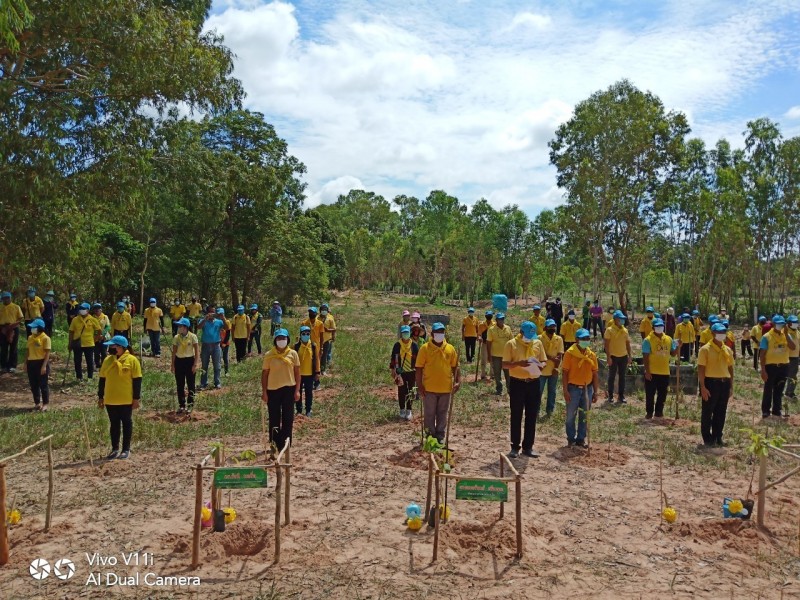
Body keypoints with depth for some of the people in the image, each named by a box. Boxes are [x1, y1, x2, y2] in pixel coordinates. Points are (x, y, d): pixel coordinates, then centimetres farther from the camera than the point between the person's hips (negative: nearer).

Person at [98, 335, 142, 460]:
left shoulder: (132, 360, -8)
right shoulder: (108, 360, 7)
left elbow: (137, 380, -8)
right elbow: (102, 379, 13)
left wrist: (136, 398, -10)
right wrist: (100, 397, 11)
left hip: (126, 400, -4)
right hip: (110, 400, 5)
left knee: (126, 424, 5)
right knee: (114, 424, 11)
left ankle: (126, 449, 13)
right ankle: (115, 448, 20)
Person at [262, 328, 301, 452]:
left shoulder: (292, 354, 0)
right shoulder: (269, 355, -2)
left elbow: (297, 372, 2)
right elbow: (264, 374, 0)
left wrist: (297, 390, -3)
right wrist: (264, 392, -4)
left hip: (289, 389, 1)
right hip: (273, 390, -1)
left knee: (288, 418, 6)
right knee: (274, 419, 7)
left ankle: (286, 444, 18)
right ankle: (275, 444, 18)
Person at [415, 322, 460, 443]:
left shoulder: (450, 349, 3)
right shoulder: (425, 348, -5)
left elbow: (455, 366, 8)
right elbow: (419, 368, -5)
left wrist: (458, 381, -3)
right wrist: (419, 385, -9)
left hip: (446, 388, 2)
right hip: (429, 388, -2)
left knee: (442, 414, 12)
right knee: (430, 414, 8)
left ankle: (440, 436, 23)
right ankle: (430, 436, 20)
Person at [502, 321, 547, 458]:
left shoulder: (538, 343, 6)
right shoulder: (511, 344, -6)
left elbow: (543, 361, 12)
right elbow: (505, 364, -7)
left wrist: (540, 365, -11)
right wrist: (518, 363, -24)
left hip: (534, 383, 4)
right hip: (517, 383, -4)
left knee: (532, 416, 8)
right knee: (516, 416, 4)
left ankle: (528, 447, 19)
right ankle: (515, 447, 14)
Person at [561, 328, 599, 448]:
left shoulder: (592, 355, 4)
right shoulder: (570, 353, -10)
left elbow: (594, 374, 8)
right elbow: (564, 373, -10)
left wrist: (595, 392, 6)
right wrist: (565, 391, -14)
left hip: (587, 389, 4)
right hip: (573, 388, -4)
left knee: (584, 416, 12)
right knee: (571, 415, 5)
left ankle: (581, 439, 24)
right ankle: (571, 439, 20)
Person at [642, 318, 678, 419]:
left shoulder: (668, 339, 7)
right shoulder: (648, 340, -9)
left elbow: (673, 354, 13)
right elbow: (646, 357, -11)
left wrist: (678, 346, -6)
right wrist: (647, 371, -15)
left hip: (665, 372, 5)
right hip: (652, 373, -5)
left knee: (662, 394, 12)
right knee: (650, 393, 3)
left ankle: (659, 411, 26)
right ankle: (649, 412, 15)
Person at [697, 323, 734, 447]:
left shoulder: (727, 350, 11)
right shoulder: (705, 349, -7)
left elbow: (730, 368, 16)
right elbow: (701, 369, -10)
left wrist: (731, 386, 12)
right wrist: (703, 387, -15)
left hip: (724, 383, 6)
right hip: (711, 382, -6)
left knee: (721, 412, 11)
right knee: (707, 412, 1)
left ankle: (717, 437, 22)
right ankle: (707, 439, 10)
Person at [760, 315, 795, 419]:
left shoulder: (786, 335, 5)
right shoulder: (767, 336, -9)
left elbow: (793, 347, -11)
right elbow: (762, 354, -10)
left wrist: (786, 335, -17)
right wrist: (763, 370, -14)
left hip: (783, 366, 4)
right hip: (771, 366, -4)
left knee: (779, 389, 13)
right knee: (768, 389, 3)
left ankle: (777, 409, 24)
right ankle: (765, 410, 13)